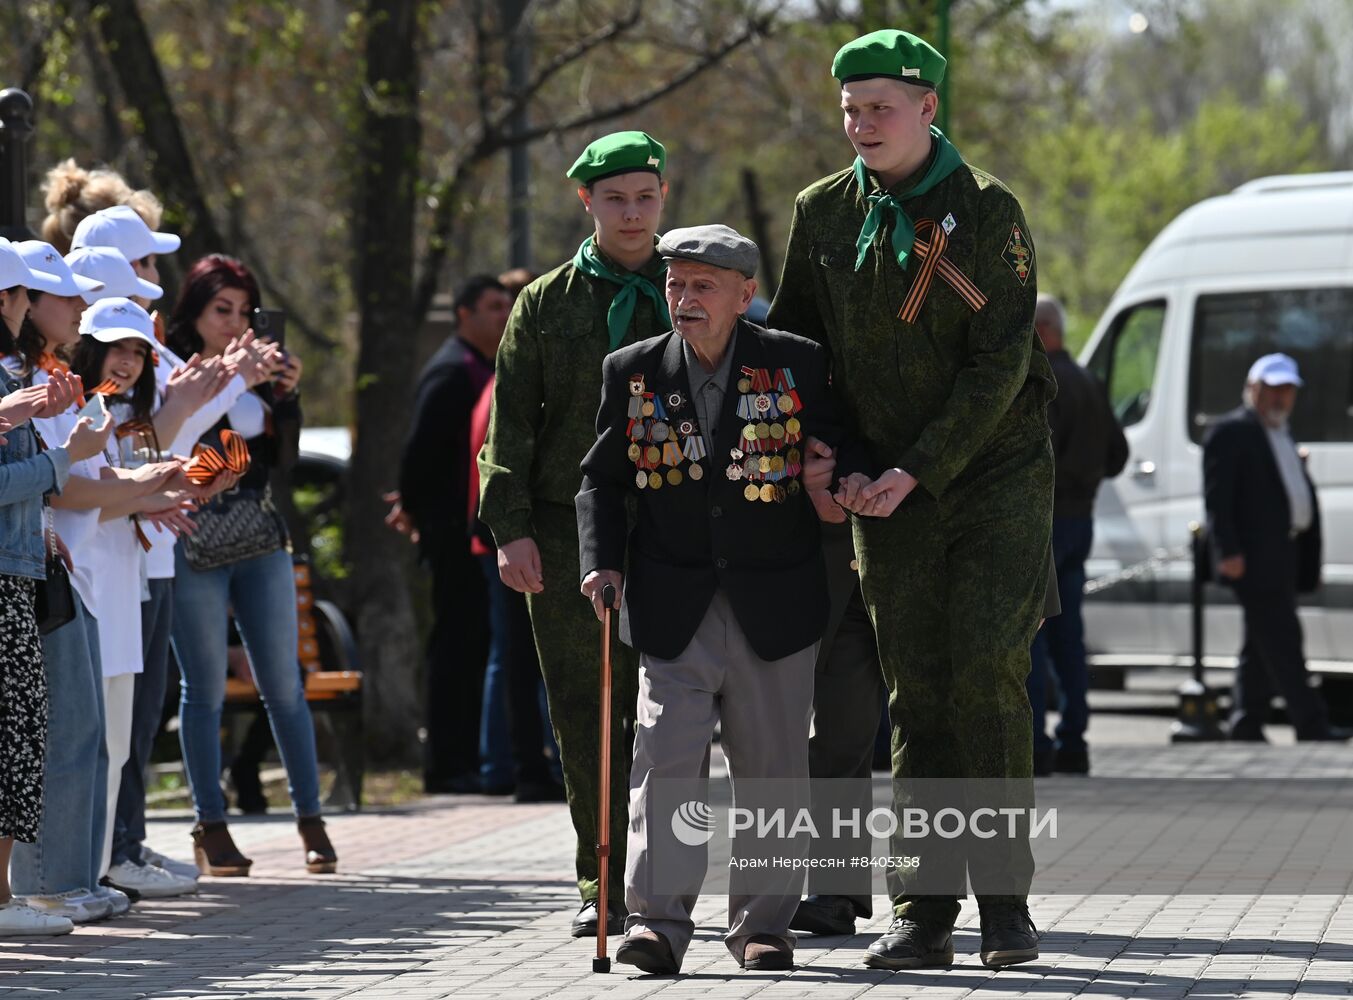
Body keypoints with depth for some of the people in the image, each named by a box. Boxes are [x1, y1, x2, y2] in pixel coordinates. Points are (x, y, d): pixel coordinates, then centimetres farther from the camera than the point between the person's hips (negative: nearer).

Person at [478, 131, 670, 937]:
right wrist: (511, 528, -4)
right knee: (584, 713, 0)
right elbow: (510, 422, 6)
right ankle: (604, 885, 6)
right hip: (566, 530, 0)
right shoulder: (547, 304, 9)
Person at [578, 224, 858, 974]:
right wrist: (601, 561, -5)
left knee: (771, 764, 5)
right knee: (665, 752, -10)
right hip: (673, 606, 0)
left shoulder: (797, 365, -2)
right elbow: (601, 479, 8)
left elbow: (835, 459, 8)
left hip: (773, 603, 0)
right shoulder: (632, 372, 2)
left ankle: (763, 921, 15)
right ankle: (658, 920, -10)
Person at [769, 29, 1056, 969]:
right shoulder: (824, 213, 5)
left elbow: (999, 364, -12)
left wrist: (915, 472, -16)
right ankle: (926, 911, 3)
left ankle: (1006, 898, -5)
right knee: (917, 693, 1)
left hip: (996, 473, -3)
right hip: (890, 488, 3)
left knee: (987, 672, -13)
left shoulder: (988, 210, -8)